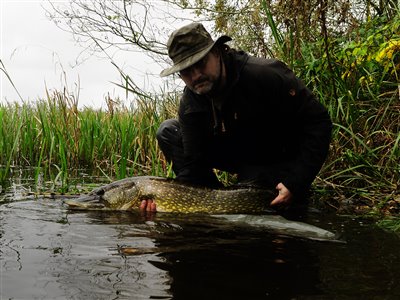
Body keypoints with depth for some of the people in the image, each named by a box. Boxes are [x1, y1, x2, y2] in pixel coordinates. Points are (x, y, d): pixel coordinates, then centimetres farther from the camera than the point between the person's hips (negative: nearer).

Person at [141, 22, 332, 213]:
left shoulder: (265, 75, -30)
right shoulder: (189, 104, -13)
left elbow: (318, 121, -26)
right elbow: (192, 163, -13)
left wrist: (296, 183, -33)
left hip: (280, 161, -6)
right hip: (238, 154, 6)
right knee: (168, 131, -7)